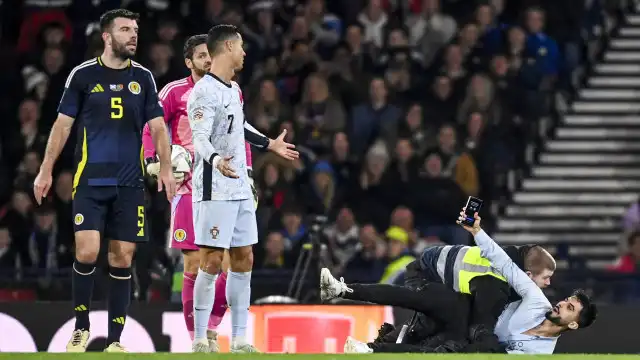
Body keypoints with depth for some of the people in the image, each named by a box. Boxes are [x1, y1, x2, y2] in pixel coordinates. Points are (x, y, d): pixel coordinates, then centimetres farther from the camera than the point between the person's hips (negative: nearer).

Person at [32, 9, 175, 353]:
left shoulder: (143, 77, 8)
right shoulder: (83, 74, 1)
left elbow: (157, 126, 8)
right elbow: (63, 124, 4)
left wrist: (166, 168, -6)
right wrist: (46, 171, -1)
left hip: (129, 183, 2)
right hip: (90, 180, -2)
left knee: (122, 259, 1)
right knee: (87, 251, -13)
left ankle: (115, 339, 8)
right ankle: (81, 327, 7)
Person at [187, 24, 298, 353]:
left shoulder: (233, 89, 14)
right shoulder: (205, 92, -14)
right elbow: (200, 137, -24)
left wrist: (270, 144, 43)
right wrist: (215, 160, -44)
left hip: (240, 189, 9)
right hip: (214, 190, -9)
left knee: (243, 261, 9)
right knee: (211, 263, -8)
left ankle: (239, 340, 13)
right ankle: (200, 341, -3)